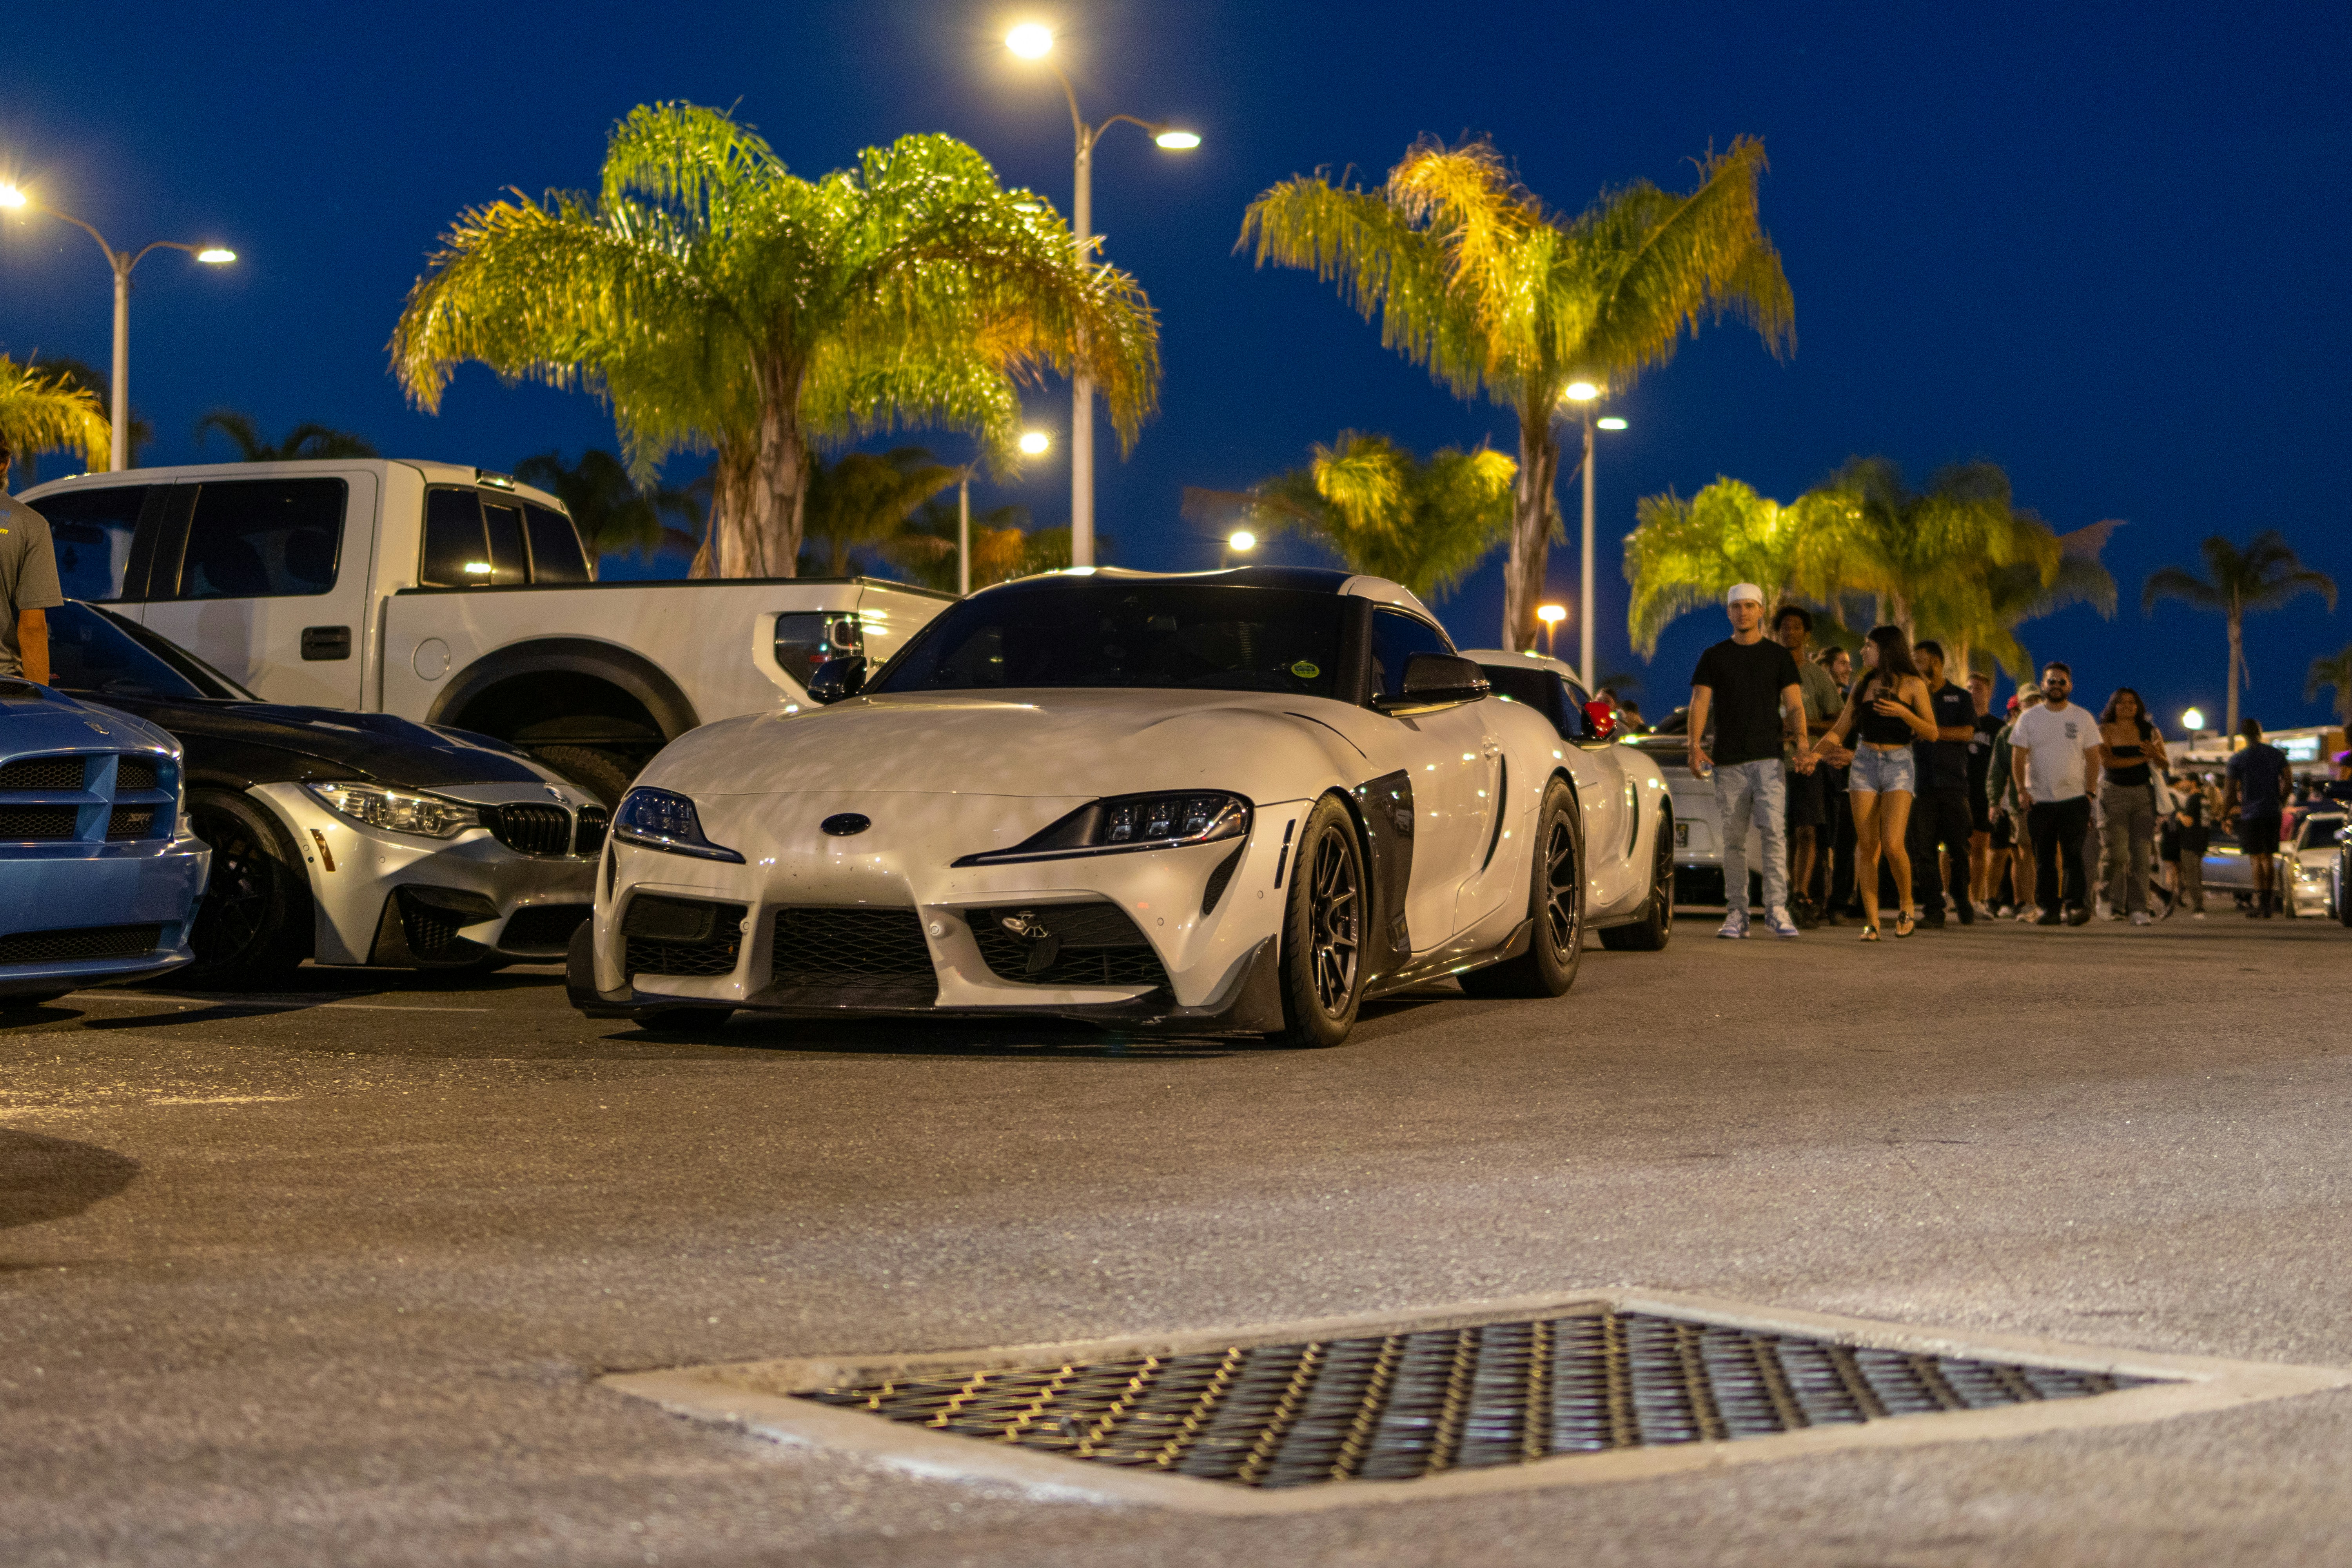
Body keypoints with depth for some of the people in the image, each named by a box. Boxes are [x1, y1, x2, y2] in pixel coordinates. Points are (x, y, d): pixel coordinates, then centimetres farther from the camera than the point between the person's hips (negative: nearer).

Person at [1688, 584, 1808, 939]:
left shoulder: (1779, 656, 10)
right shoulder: (1714, 657, 11)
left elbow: (1794, 704, 4)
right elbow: (1700, 703, 3)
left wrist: (1802, 741, -14)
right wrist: (1695, 745, -13)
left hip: (1769, 757, -1)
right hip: (1727, 761, 1)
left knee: (1774, 829, -14)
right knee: (1733, 839, 3)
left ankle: (1777, 907, -13)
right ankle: (1737, 913, 8)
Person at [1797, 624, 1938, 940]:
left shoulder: (1912, 685, 1)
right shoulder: (1863, 685, 13)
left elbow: (1932, 733, -1)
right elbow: (1839, 729, 12)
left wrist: (1903, 712, -16)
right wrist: (1816, 752, -5)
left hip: (1899, 764, -4)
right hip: (1864, 763, 4)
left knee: (1893, 844, -17)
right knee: (1866, 847, -3)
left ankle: (1906, 904, 7)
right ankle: (1872, 921, -1)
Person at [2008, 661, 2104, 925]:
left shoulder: (2082, 718, 7)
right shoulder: (2029, 718, 7)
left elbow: (2093, 758, 6)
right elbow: (2018, 757, 5)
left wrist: (2090, 793, -3)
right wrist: (2021, 789, -7)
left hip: (2075, 798, -1)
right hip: (2039, 800, 1)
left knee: (2073, 855, -9)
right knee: (2044, 858, 2)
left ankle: (2075, 905, -11)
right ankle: (2048, 908, 6)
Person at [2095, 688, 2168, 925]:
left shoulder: (2150, 732, 10)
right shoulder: (2105, 731, 1)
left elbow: (2166, 766, 8)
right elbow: (2107, 761, -14)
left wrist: (2156, 755, -16)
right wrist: (2142, 759, -11)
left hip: (2143, 793, 2)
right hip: (2114, 793, -2)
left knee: (2141, 853, -7)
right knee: (2116, 853, -10)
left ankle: (2138, 909, -8)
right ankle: (2114, 905, 7)